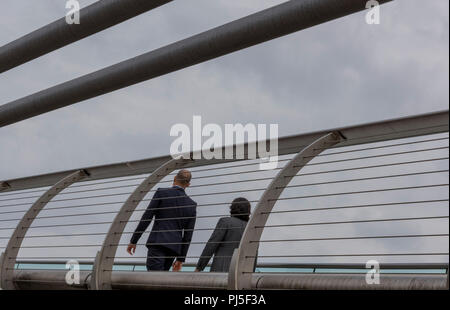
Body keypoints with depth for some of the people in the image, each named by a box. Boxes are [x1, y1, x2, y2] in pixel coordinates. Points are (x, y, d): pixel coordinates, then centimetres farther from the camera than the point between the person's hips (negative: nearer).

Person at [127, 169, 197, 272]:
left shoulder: (161, 193, 2)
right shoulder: (192, 204, 13)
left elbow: (146, 218, -2)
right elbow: (188, 235, 13)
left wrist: (133, 241, 4)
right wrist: (181, 258, 19)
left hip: (157, 243, -5)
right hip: (174, 248, 5)